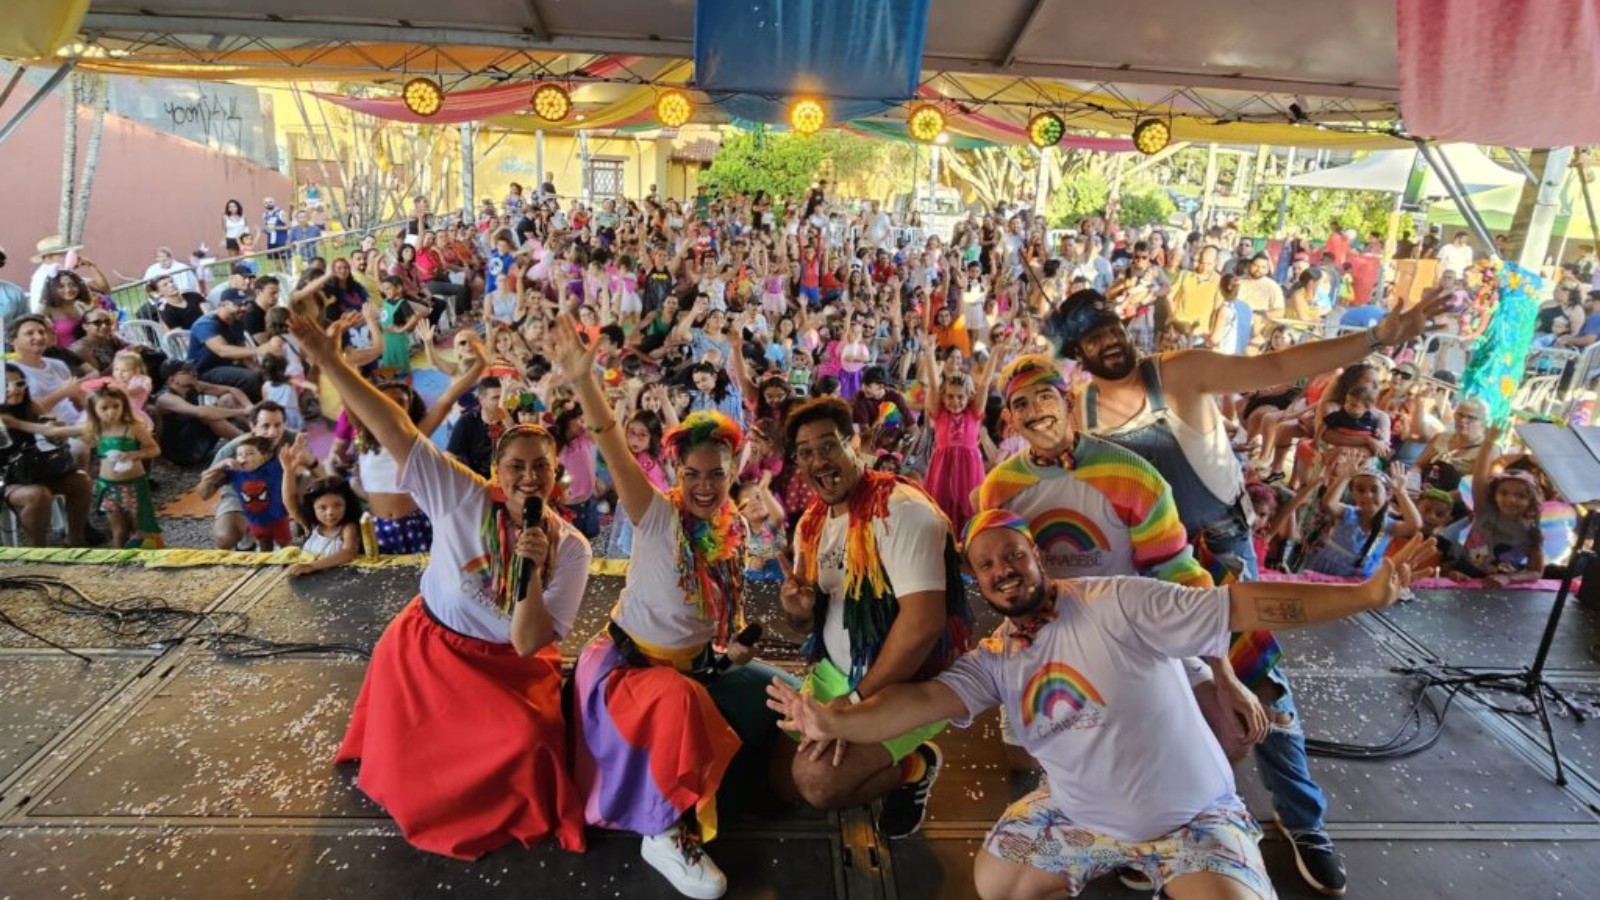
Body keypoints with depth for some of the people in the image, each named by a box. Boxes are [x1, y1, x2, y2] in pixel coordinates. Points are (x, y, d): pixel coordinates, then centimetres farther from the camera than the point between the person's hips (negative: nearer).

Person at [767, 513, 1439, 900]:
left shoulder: (1118, 604, -20)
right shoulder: (993, 660, -7)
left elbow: (1240, 607, -23)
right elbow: (924, 699, -20)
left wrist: (1369, 594, -31)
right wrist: (836, 722, -35)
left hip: (1192, 817, -3)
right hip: (1079, 815, 4)